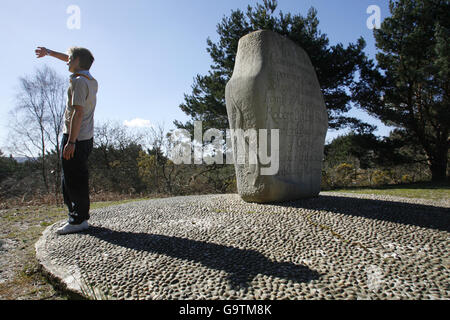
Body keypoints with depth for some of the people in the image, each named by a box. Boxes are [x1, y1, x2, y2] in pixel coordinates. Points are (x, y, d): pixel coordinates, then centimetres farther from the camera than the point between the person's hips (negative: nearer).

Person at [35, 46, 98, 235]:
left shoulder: (79, 82, -13)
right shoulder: (91, 80, 14)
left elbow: (78, 113, -21)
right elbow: (73, 61, 34)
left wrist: (71, 142, -22)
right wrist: (49, 52, 46)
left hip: (74, 138, -10)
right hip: (86, 138, 10)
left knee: (73, 180, -5)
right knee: (72, 180, 14)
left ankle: (79, 221, 2)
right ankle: (79, 217, 21)